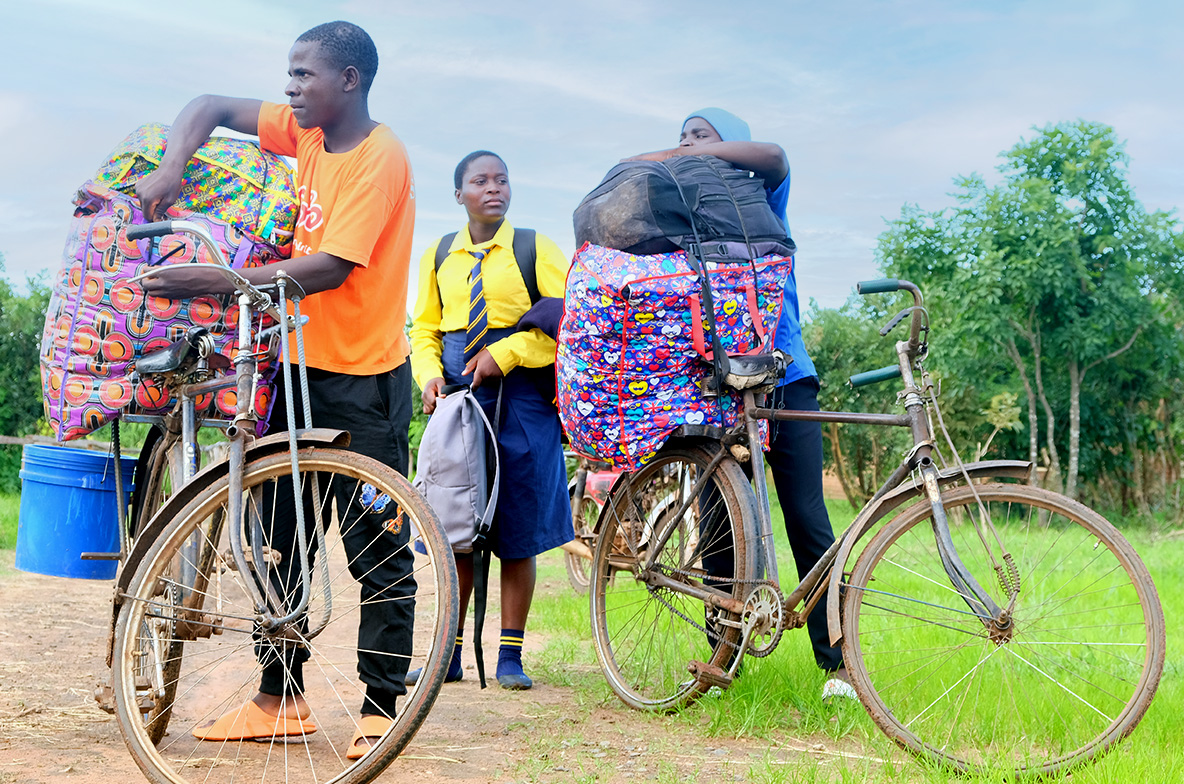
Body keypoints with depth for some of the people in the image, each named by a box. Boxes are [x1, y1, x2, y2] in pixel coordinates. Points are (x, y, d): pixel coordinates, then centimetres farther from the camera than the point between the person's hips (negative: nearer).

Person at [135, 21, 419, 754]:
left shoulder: (380, 159, -16)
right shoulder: (308, 133, 6)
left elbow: (331, 268, -24)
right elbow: (210, 107, 12)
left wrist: (220, 281, -26)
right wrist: (171, 167, -7)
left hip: (364, 378, -8)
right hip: (304, 364, 8)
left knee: (378, 552, 0)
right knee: (279, 537, 12)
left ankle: (381, 707, 9)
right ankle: (282, 698, 22)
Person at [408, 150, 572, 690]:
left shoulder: (535, 249, 2)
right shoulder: (439, 255, 13)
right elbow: (424, 328, 18)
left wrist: (504, 354, -13)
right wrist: (430, 375, -1)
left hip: (521, 399, -3)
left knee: (517, 534, 0)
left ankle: (511, 657, 8)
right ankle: (449, 654, 13)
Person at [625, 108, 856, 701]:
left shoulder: (759, 203, 8)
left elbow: (772, 157, -14)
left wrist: (678, 155, -14)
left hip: (783, 378, -3)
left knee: (807, 519, -7)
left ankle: (836, 661, -3)